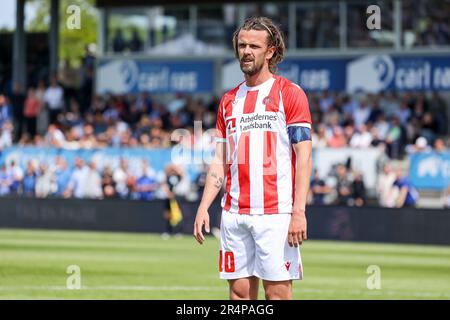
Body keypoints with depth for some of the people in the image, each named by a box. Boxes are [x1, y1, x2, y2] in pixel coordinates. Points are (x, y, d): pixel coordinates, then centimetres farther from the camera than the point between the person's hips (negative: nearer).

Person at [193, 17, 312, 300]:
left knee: (278, 291, -7)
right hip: (234, 212, 5)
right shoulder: (229, 100, 16)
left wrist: (298, 211, -16)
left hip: (276, 212, -5)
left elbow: (304, 157, -7)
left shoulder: (290, 93, -1)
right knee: (240, 292, 5)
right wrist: (203, 207, 7)